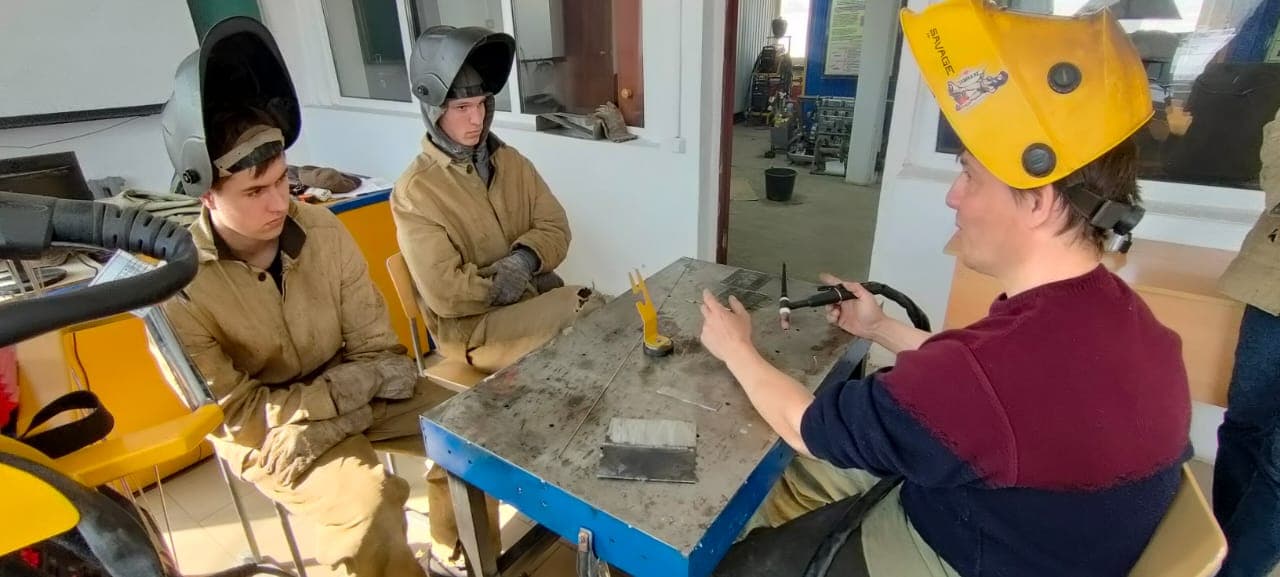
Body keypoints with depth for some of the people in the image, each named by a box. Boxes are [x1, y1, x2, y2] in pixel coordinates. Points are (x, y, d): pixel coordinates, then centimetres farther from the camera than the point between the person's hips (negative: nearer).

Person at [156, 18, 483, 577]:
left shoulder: (322, 230, -13)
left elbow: (373, 348, -5)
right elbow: (235, 414, -17)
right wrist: (354, 385, -21)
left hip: (348, 391, 4)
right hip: (263, 427, -3)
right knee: (367, 506, -27)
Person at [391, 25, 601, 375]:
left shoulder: (511, 161, 6)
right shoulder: (414, 192, -12)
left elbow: (556, 227, 2)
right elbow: (445, 293, -17)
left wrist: (525, 259, -18)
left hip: (538, 298, 6)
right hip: (472, 326, -5)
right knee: (589, 311, -25)